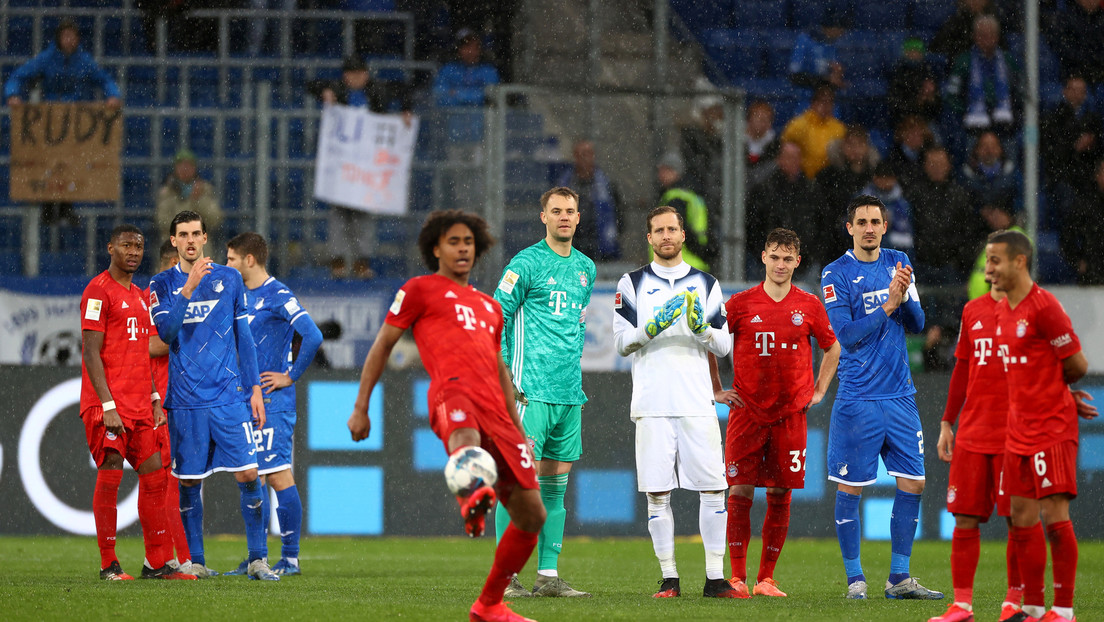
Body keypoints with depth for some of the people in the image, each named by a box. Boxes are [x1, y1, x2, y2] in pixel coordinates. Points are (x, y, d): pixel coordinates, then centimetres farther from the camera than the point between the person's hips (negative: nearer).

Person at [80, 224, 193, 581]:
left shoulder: (138, 296, 19)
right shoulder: (98, 291, -8)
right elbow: (91, 353, -13)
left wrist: (154, 399, 15)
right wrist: (108, 405, -19)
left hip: (139, 405, 8)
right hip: (108, 405, -8)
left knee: (153, 475, 4)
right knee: (110, 474, -7)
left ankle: (157, 563, 7)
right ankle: (108, 565, -1)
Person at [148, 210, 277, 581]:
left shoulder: (229, 279, 8)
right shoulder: (162, 285, 5)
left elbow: (244, 337, 12)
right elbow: (166, 332, -10)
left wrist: (254, 388, 7)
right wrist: (189, 288, -18)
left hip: (230, 397, 0)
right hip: (186, 400, 0)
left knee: (248, 473, -8)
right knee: (189, 481, 3)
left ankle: (257, 559, -2)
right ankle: (195, 561, 13)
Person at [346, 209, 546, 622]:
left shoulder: (490, 307, 34)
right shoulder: (420, 290, 18)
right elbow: (382, 345, 15)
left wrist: (518, 430, 33)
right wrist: (361, 407, 7)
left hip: (495, 410, 7)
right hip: (453, 394, -7)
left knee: (532, 514, 2)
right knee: (465, 439, -45)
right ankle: (473, 499, -81)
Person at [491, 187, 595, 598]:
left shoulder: (585, 268, 16)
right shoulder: (527, 264, -5)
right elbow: (495, 318, -6)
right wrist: (502, 375, -12)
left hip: (569, 392, 7)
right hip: (531, 390, -7)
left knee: (556, 483, 7)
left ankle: (548, 575, 10)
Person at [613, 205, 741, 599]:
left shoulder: (706, 285, 13)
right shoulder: (633, 284, 10)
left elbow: (724, 347, 11)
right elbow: (622, 342, 3)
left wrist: (702, 329, -8)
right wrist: (653, 327, -14)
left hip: (697, 403, 1)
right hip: (652, 404, -1)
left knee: (713, 489, -5)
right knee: (657, 494, -2)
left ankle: (715, 578, -1)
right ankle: (669, 578, 6)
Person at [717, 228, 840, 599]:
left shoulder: (810, 306, 4)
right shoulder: (741, 304, 0)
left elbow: (832, 348, 19)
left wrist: (818, 391, 12)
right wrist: (716, 389, 7)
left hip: (791, 413, 1)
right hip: (747, 412, -1)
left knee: (780, 495, 1)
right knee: (740, 491, -5)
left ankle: (766, 578, 8)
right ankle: (737, 577, 0)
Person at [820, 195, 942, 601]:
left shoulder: (899, 264, 10)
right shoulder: (837, 274, -5)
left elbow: (917, 324, 6)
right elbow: (846, 335, -13)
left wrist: (904, 298, -13)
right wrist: (889, 304, -19)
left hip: (900, 396, 5)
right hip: (858, 398, -5)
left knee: (912, 484, 3)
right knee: (850, 489, -3)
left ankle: (899, 578, 12)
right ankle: (855, 578, 7)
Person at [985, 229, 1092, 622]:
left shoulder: (1044, 307, -15)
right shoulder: (1001, 310, 12)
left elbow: (1077, 365, -10)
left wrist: (1055, 390, 8)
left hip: (1052, 430, -9)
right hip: (1018, 432, 9)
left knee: (1054, 517, -8)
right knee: (1022, 519, 9)